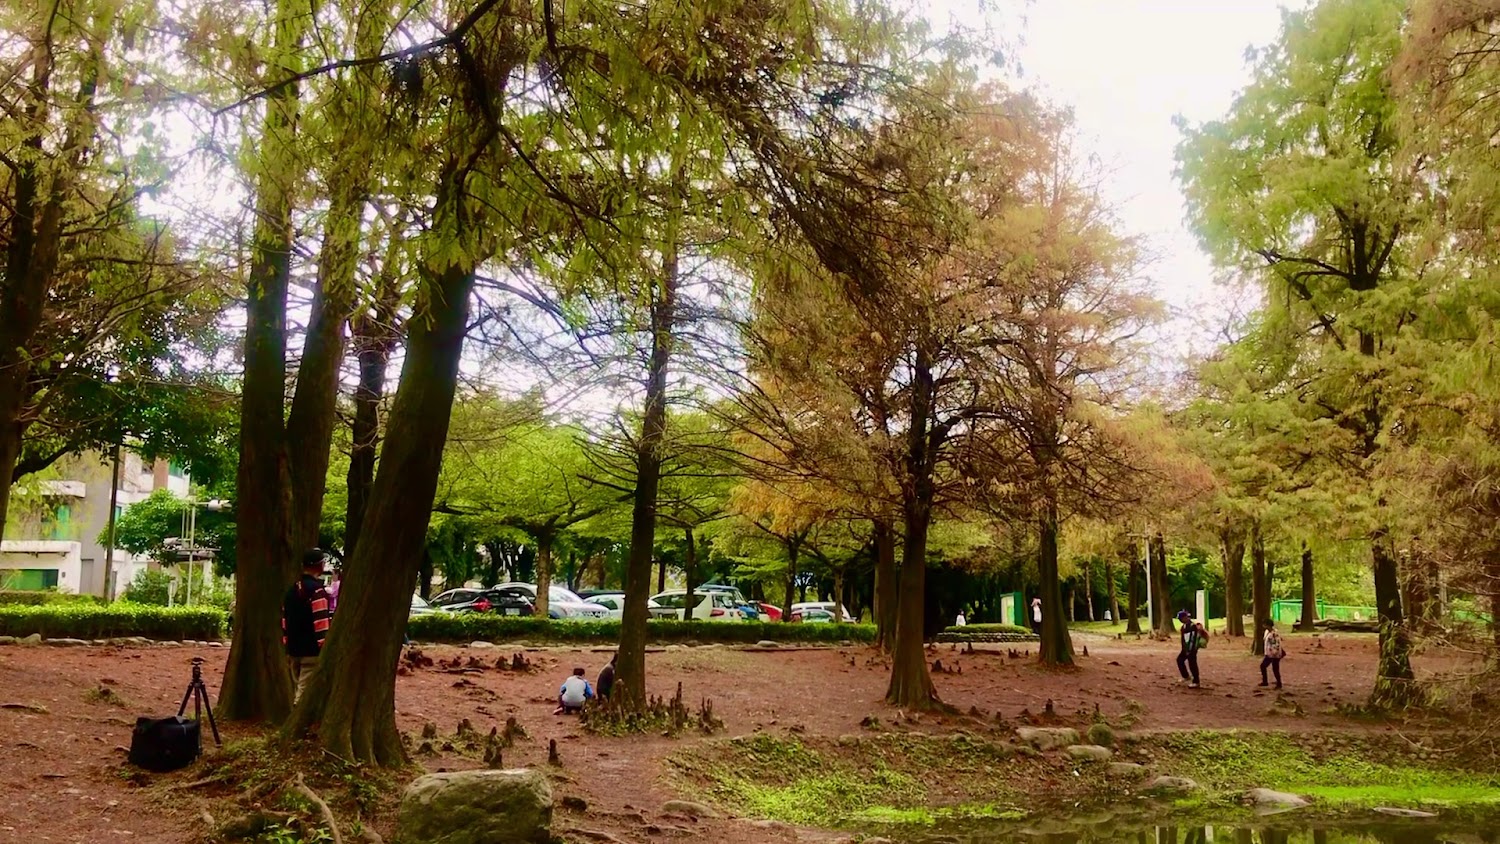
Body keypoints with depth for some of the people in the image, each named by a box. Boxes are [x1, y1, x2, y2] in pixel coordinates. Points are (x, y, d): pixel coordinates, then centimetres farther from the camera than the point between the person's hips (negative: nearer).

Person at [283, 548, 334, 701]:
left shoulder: (292, 589, 12)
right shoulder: (316, 589, -14)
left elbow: (285, 619, 17)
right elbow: (322, 622, -19)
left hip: (294, 650, 8)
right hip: (312, 651, -8)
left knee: (300, 688, 17)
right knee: (305, 692, -8)